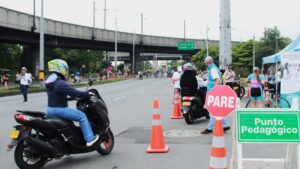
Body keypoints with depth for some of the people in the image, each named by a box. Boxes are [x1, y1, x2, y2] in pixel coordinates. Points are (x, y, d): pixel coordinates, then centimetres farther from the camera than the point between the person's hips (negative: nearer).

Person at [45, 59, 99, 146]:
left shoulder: (49, 82, 11)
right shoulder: (61, 83, -20)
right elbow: (74, 92, -22)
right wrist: (87, 94, -8)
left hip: (50, 110, 10)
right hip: (59, 109, -10)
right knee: (82, 116, -5)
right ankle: (89, 138, -6)